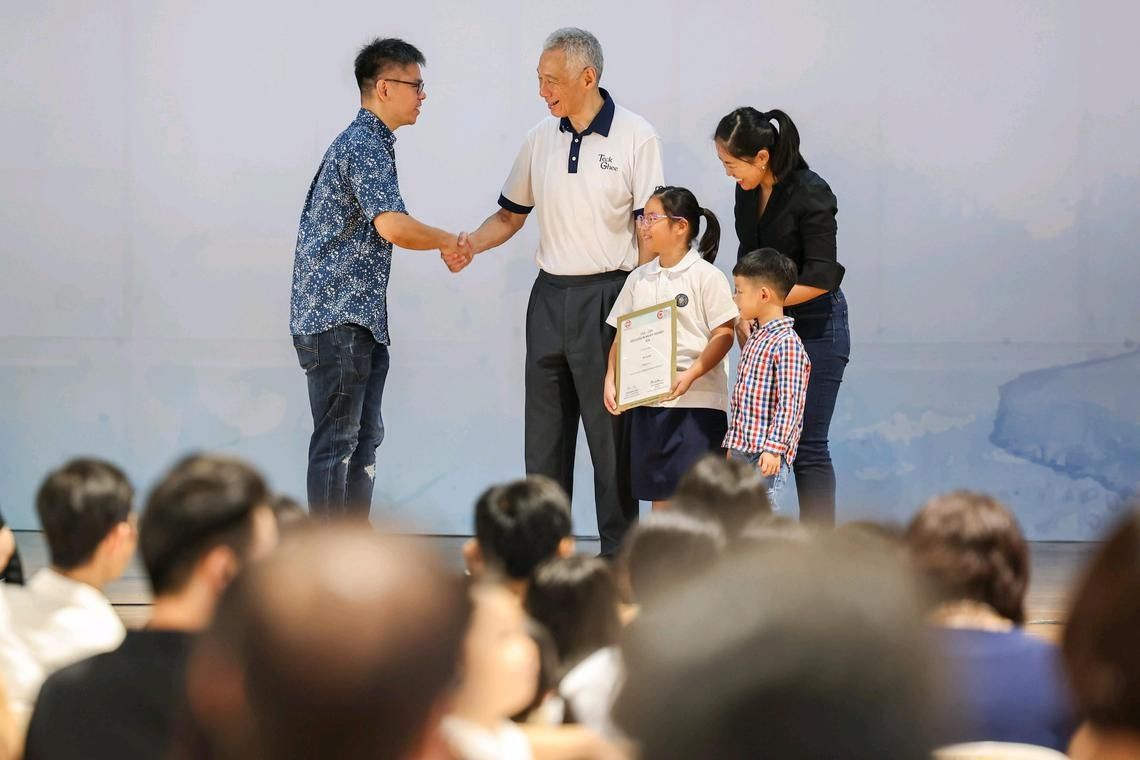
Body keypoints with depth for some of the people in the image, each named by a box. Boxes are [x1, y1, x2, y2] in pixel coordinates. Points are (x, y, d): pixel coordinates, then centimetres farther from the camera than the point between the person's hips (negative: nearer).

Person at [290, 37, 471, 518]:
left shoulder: (371, 142, 18)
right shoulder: (364, 146, -15)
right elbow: (392, 226, -26)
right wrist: (448, 242, -11)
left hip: (361, 318, 10)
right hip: (335, 317, -10)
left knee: (364, 437, 12)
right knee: (337, 439, -7)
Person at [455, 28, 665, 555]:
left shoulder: (635, 137, -6)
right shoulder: (541, 139, 8)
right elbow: (511, 215, 16)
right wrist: (469, 245, -4)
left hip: (607, 296, -5)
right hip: (549, 295, 5)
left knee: (611, 429, -2)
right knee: (544, 429, 9)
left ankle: (619, 551, 6)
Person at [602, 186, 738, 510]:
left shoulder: (707, 276, -5)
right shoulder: (639, 279, 12)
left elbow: (723, 335, -10)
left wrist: (691, 375, -22)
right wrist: (611, 379, 1)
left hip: (696, 400, -6)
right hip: (647, 400, 6)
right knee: (659, 492, 9)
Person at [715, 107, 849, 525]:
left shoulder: (811, 194, -18)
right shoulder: (747, 193, 3)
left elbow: (820, 278, -20)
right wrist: (744, 321, 0)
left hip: (815, 328, -7)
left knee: (807, 444, -5)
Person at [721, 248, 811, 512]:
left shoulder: (786, 342, -14)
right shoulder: (754, 339, 16)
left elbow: (790, 402, -19)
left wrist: (774, 448, -23)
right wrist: (731, 443, 23)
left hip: (766, 453, -10)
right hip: (742, 450, 10)